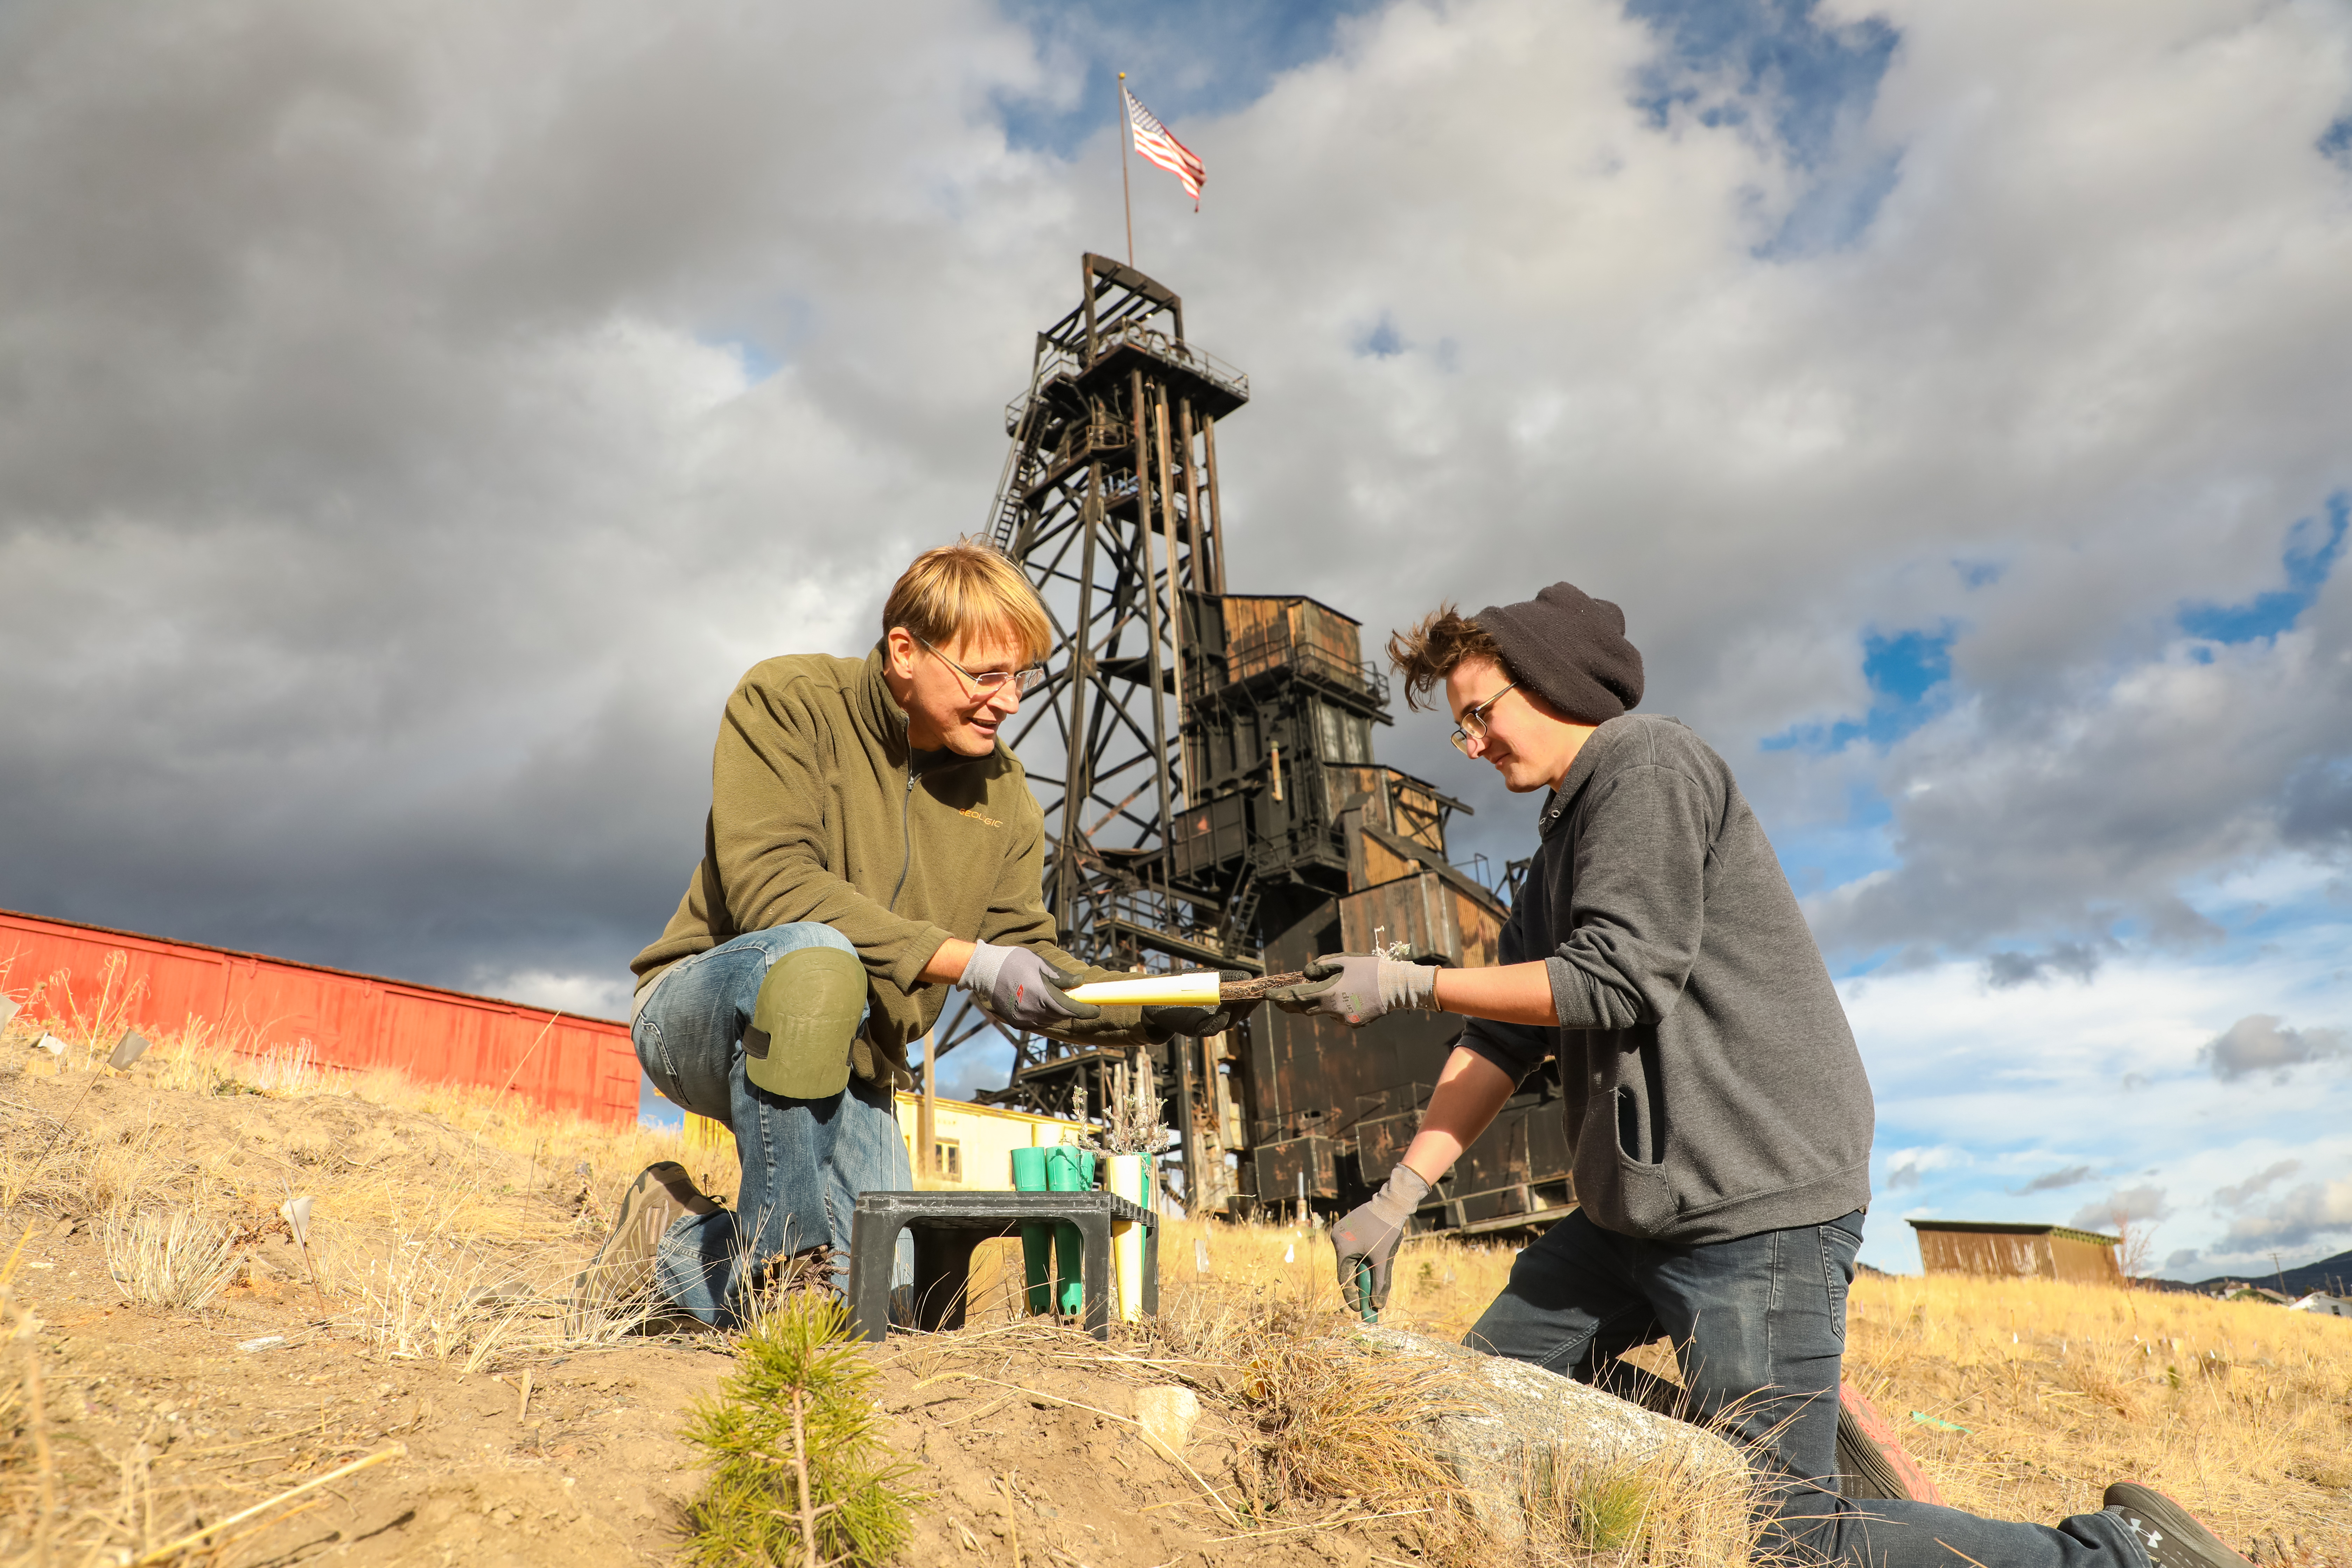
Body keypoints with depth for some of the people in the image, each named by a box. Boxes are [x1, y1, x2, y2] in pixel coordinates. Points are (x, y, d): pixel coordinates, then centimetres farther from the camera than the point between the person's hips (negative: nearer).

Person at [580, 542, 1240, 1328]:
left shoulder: (1004, 795, 2)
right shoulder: (787, 701, -13)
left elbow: (1029, 959, 2)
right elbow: (768, 884, -26)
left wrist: (1148, 1009, -17)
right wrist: (964, 960, -31)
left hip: (845, 1067, 5)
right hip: (700, 1013, -5)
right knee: (816, 958, -38)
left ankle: (675, 1242, 19)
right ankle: (786, 1259, -21)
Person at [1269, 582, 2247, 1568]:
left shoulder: (1649, 765, -9)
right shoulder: (1563, 839, 18)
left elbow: (1614, 979, -20)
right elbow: (1503, 1043, 13)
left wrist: (1409, 988, -13)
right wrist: (1399, 1195, 6)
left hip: (1756, 1203, -9)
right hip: (1634, 1213, 9)